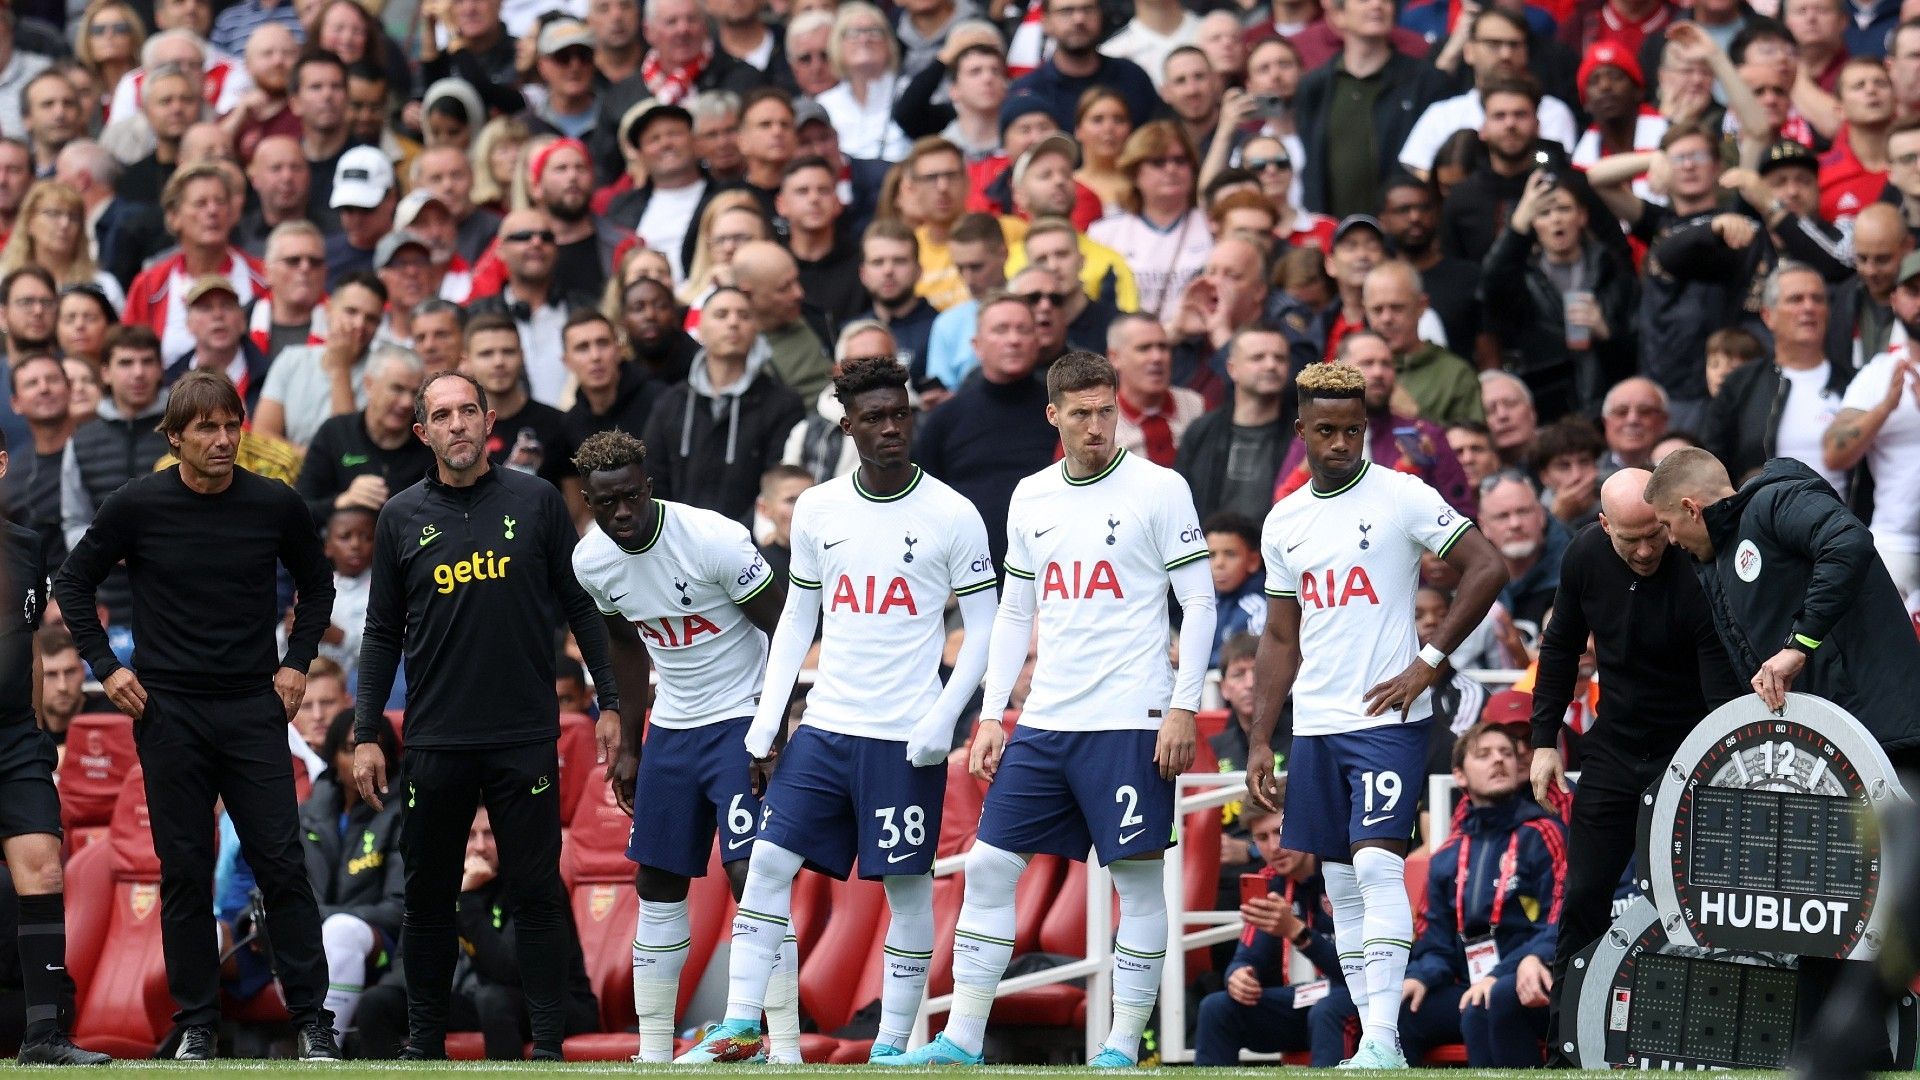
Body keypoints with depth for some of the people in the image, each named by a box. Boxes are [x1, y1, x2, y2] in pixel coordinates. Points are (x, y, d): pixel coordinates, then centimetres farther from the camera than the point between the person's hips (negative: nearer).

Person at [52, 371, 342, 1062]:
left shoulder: (275, 506, -1)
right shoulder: (137, 507, -4)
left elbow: (316, 583, 16)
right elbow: (73, 584, 8)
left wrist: (297, 662, 6)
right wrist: (105, 667, 1)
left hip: (254, 709, 0)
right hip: (168, 712, 0)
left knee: (281, 864, -4)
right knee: (184, 873, 2)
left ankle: (312, 1021, 1)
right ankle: (195, 1024, 9)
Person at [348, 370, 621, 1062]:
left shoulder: (535, 502, 2)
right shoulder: (403, 518, 6)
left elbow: (581, 606, 7)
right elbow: (383, 633, 10)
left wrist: (609, 701, 2)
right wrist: (365, 736, 5)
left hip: (526, 739, -1)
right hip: (435, 742, 1)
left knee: (537, 895, -1)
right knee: (429, 899, 6)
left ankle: (548, 1047, 4)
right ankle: (424, 1042, 15)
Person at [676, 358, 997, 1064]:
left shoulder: (952, 515, -5)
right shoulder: (816, 510, 7)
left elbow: (983, 629, -2)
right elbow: (797, 618, 14)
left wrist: (944, 717, -13)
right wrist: (766, 719, 7)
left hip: (907, 737, -4)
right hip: (824, 726, 4)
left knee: (907, 885, 1)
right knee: (769, 861, -4)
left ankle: (893, 1043, 9)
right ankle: (740, 1027, -1)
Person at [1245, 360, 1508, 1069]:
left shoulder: (1401, 497, -5)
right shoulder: (1284, 523, 12)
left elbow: (1487, 569, -8)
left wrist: (1429, 663, -11)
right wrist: (1259, 741, 12)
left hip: (1388, 718, -6)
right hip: (1316, 723, 6)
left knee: (1377, 864, -18)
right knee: (1340, 884, 6)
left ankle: (1381, 1038, -21)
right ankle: (1377, 1048, 9)